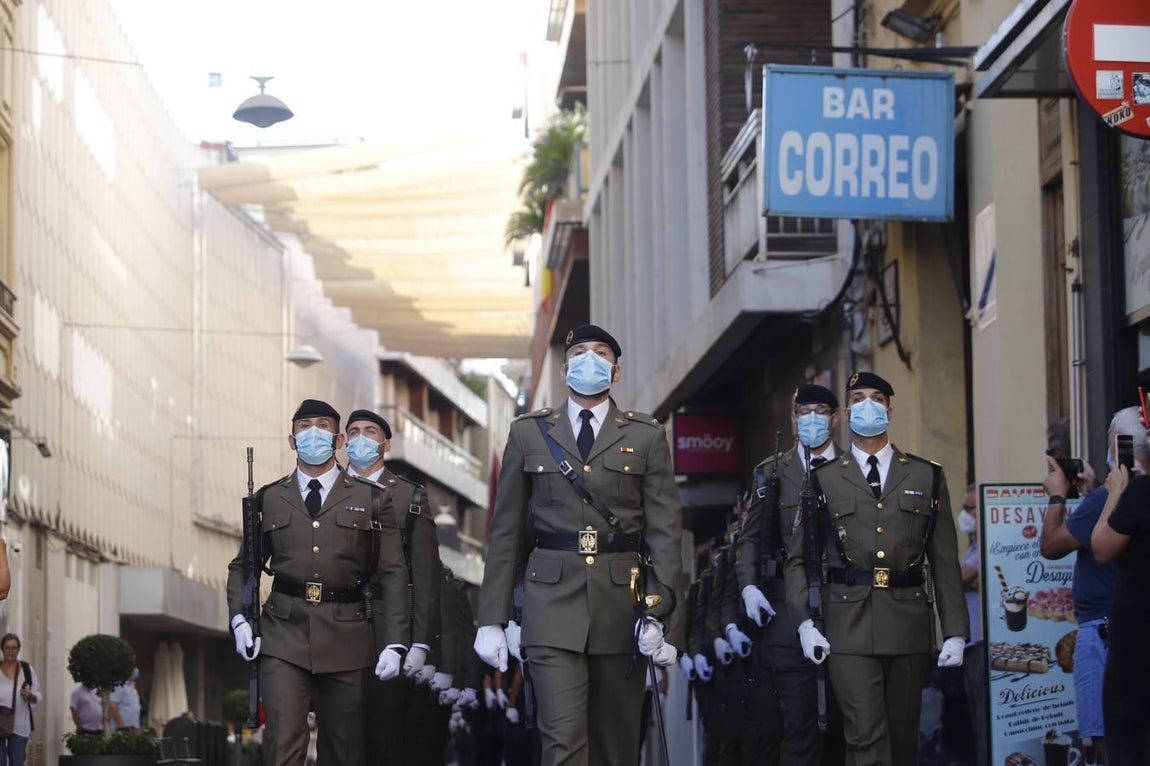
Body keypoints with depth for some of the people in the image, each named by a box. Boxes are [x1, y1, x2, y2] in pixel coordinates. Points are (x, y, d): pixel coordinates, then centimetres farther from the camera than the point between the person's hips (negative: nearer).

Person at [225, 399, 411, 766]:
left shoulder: (371, 499, 8)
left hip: (346, 638, 0)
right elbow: (242, 566, 17)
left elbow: (393, 574, 4)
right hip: (283, 637, 0)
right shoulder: (269, 499, 12)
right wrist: (239, 620, 0)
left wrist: (394, 644, -5)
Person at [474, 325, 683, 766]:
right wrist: (491, 619, 3)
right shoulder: (528, 433, 9)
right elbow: (505, 532, 9)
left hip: (622, 603, 1)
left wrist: (664, 617, -8)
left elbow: (664, 531, 2)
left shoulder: (646, 437, 8)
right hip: (553, 602, -1)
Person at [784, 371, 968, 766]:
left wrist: (955, 632, 1)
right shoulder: (824, 479, 9)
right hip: (849, 627, -2)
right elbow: (798, 559, 8)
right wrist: (805, 624, -6)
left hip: (909, 625, 2)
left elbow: (945, 561, 8)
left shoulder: (927, 477, 12)